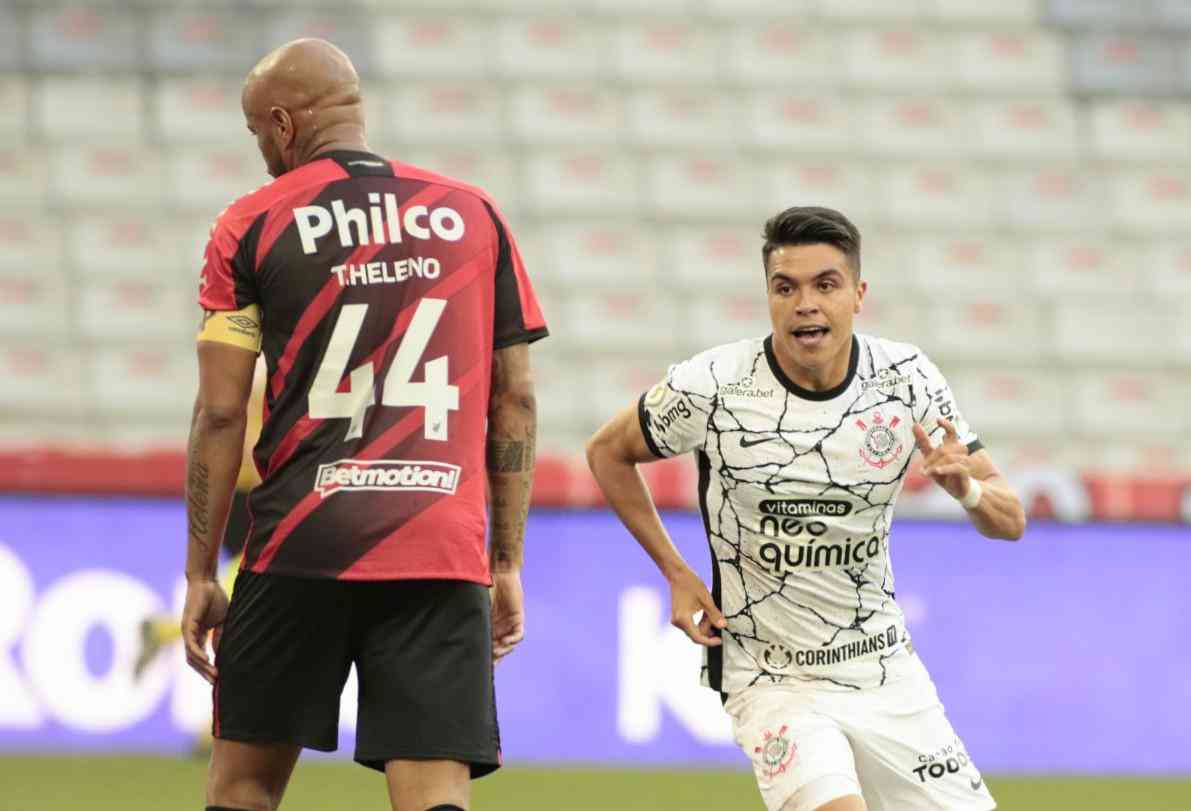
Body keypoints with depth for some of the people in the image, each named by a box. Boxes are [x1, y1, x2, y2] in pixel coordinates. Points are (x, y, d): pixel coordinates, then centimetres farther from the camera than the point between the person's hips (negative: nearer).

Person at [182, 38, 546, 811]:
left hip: (300, 545, -1)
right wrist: (508, 563, 15)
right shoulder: (475, 215, 11)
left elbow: (221, 413, -1)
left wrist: (200, 574, 4)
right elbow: (515, 400, 10)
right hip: (442, 547, 1)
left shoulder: (250, 225, 3)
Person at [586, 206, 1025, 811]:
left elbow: (1011, 522, -1)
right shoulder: (712, 386, -14)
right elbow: (608, 453, 5)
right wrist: (676, 574, -4)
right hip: (773, 685, -4)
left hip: (887, 673, 4)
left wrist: (967, 488, -25)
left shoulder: (906, 377, -6)